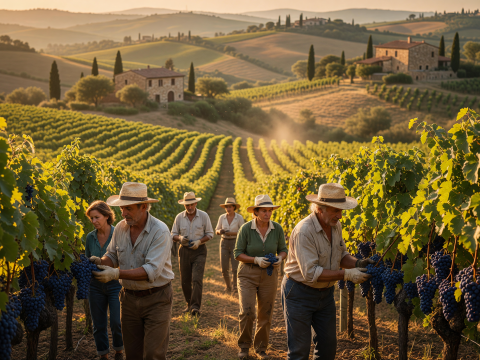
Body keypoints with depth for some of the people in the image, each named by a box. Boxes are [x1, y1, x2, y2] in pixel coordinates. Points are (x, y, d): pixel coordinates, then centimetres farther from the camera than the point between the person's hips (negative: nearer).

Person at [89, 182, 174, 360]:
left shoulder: (160, 231, -20)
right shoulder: (120, 228, -1)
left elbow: (151, 271, -27)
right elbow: (112, 256, 11)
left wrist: (117, 274, -33)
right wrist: (100, 261, -13)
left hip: (156, 299, -5)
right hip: (129, 297, 6)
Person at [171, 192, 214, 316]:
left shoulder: (204, 216, -3)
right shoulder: (179, 217, 2)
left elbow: (210, 234, 3)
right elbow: (173, 234, 9)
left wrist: (199, 241, -15)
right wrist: (180, 238, -15)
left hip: (199, 251, -3)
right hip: (184, 251, 3)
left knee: (197, 279, -15)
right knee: (185, 280, 6)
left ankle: (195, 307, -17)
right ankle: (189, 304, 23)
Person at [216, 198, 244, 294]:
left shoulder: (239, 218, -7)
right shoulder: (222, 217, 1)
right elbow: (217, 231, 8)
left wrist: (232, 233, -21)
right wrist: (220, 231, -15)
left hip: (235, 243, -3)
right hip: (224, 243, 3)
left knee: (235, 268, -11)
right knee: (224, 268, 1)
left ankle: (235, 287, 5)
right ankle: (228, 286, 24)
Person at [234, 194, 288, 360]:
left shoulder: (277, 229, -5)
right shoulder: (246, 228, -12)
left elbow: (283, 249, 8)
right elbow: (237, 253, -7)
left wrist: (280, 258, -14)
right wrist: (256, 260, -21)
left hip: (269, 275, 3)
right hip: (248, 275, -3)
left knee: (265, 314, 8)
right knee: (247, 312, -12)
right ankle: (244, 346, 12)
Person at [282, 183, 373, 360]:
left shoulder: (335, 225, -1)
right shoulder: (304, 231, -27)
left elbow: (341, 255, 10)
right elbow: (310, 272, -30)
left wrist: (357, 263, -12)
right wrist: (346, 274, -30)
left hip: (325, 293, 7)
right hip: (300, 293, -7)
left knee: (328, 346, 13)